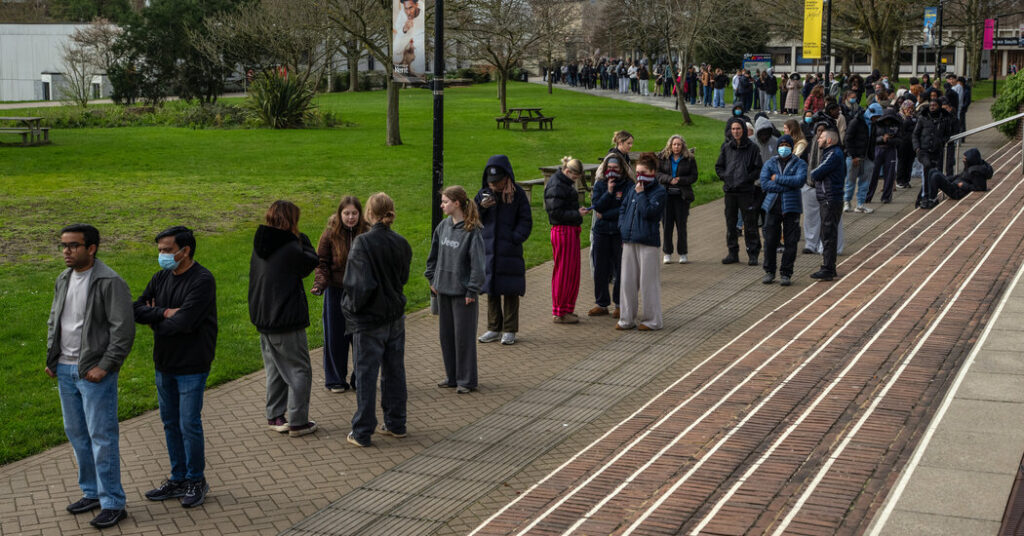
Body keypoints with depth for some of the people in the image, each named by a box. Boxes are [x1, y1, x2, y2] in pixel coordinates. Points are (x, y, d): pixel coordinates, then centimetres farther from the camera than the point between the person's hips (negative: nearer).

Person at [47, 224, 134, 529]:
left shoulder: (109, 282, -14)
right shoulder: (63, 280, 11)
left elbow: (124, 330, -16)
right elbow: (54, 320, 23)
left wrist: (104, 366, -19)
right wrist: (51, 358, 12)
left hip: (94, 372, -8)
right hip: (64, 369, 8)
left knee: (102, 437, -5)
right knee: (76, 434, 15)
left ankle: (113, 504, 2)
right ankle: (92, 492, 29)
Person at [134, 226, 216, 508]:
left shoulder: (202, 281, -16)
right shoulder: (161, 278, 7)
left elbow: (183, 322, -24)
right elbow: (137, 310, -1)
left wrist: (155, 321, -7)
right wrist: (165, 312, -17)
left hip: (191, 366, -7)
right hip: (164, 363, 7)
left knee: (189, 424, -1)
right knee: (171, 423, 14)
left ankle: (196, 481, 15)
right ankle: (178, 479, 26)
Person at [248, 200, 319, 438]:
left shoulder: (259, 246, 4)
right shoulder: (290, 248, -19)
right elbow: (312, 261, -6)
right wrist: (302, 239, 4)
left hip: (262, 319, 8)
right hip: (287, 321, -8)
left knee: (275, 370, 19)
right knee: (300, 371, 3)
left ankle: (275, 416, 25)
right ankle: (297, 422, 6)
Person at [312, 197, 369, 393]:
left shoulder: (367, 234, -3)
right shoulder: (330, 235, -6)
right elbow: (322, 264, -2)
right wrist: (319, 284, -18)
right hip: (336, 292, -1)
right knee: (336, 338, 7)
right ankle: (335, 380, 21)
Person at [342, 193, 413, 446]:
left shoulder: (363, 243, -19)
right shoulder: (401, 243, 0)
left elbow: (360, 284, -21)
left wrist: (351, 305, -6)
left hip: (369, 320, -6)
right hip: (395, 316, 6)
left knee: (366, 375, 3)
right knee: (394, 371, 15)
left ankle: (362, 432, 10)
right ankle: (396, 424, 25)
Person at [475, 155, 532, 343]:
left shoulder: (517, 194, -4)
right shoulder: (484, 193, 5)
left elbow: (525, 221, -1)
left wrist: (515, 239, -14)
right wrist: (481, 207, -14)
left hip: (510, 251, -3)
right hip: (488, 249, 3)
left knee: (510, 291, 2)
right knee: (491, 291, 10)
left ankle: (509, 330, 10)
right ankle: (494, 329, 20)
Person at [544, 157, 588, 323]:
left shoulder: (565, 183, 15)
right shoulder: (556, 186, -15)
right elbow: (556, 212, -20)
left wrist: (578, 211, 7)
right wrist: (577, 213, -18)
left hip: (571, 231, 10)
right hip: (563, 231, -10)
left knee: (573, 271, 15)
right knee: (563, 272, -3)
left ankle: (567, 309, 24)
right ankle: (559, 313, 5)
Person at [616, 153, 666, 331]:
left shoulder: (659, 191, -5)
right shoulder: (631, 190, 13)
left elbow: (648, 212, -17)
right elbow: (623, 209, 19)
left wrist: (640, 194, -11)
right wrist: (622, 228, 5)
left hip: (647, 243, -6)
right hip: (629, 242, 6)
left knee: (648, 281, -1)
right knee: (628, 281, 9)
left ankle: (652, 320, 9)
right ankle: (627, 319, 18)